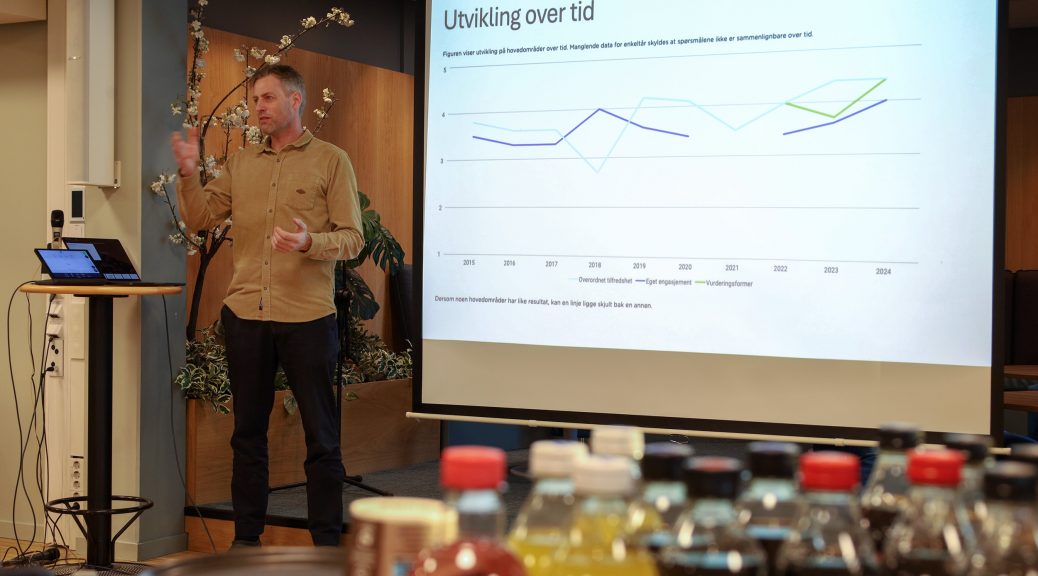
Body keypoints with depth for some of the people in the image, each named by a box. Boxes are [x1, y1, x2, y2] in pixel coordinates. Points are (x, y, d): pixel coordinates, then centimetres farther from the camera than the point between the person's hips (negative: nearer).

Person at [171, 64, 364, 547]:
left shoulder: (331, 161, 1)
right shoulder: (241, 164, 14)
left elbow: (352, 239, -4)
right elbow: (201, 219, 10)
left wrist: (310, 242, -23)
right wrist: (189, 174, -5)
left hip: (307, 317, -4)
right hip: (245, 314, 4)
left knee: (321, 436, 2)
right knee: (248, 432, 11)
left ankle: (327, 542, 11)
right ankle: (246, 538, 22)